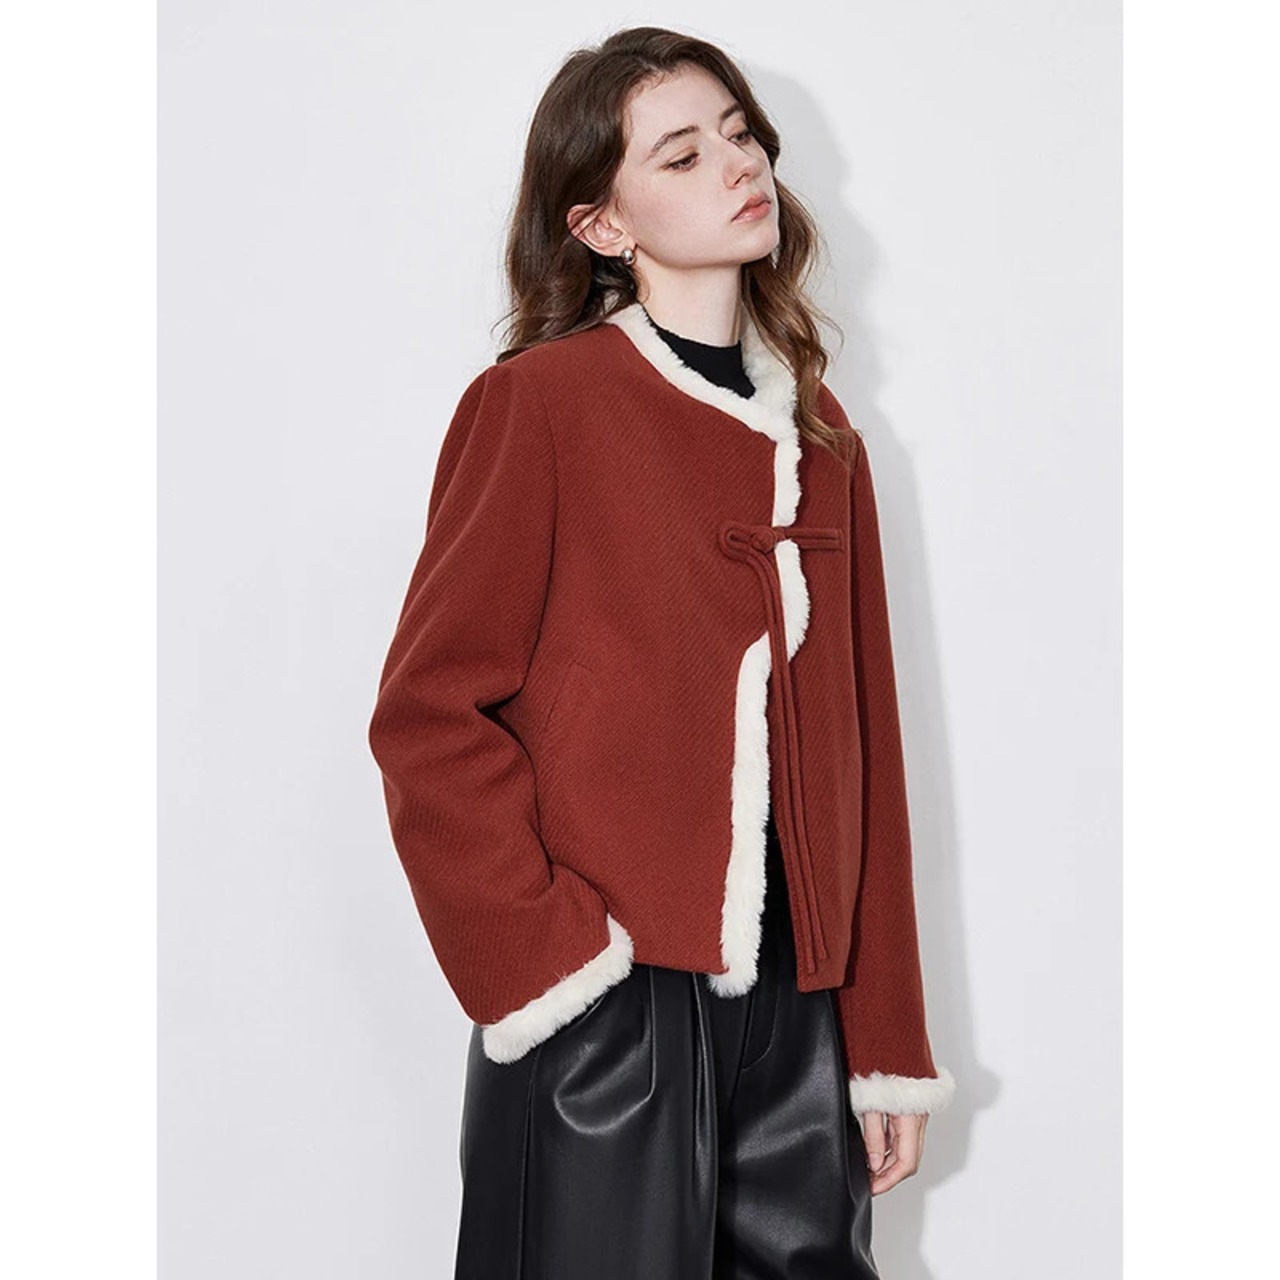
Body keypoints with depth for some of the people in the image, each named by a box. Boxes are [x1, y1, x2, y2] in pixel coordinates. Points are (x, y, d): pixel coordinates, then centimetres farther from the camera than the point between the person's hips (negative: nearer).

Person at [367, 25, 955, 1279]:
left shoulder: (819, 436, 11)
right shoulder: (538, 404, -6)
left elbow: (859, 750, 11)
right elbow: (428, 716, -9)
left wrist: (888, 1048, 9)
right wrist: (542, 957, -16)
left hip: (793, 1007, 5)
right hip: (604, 1015, -5)